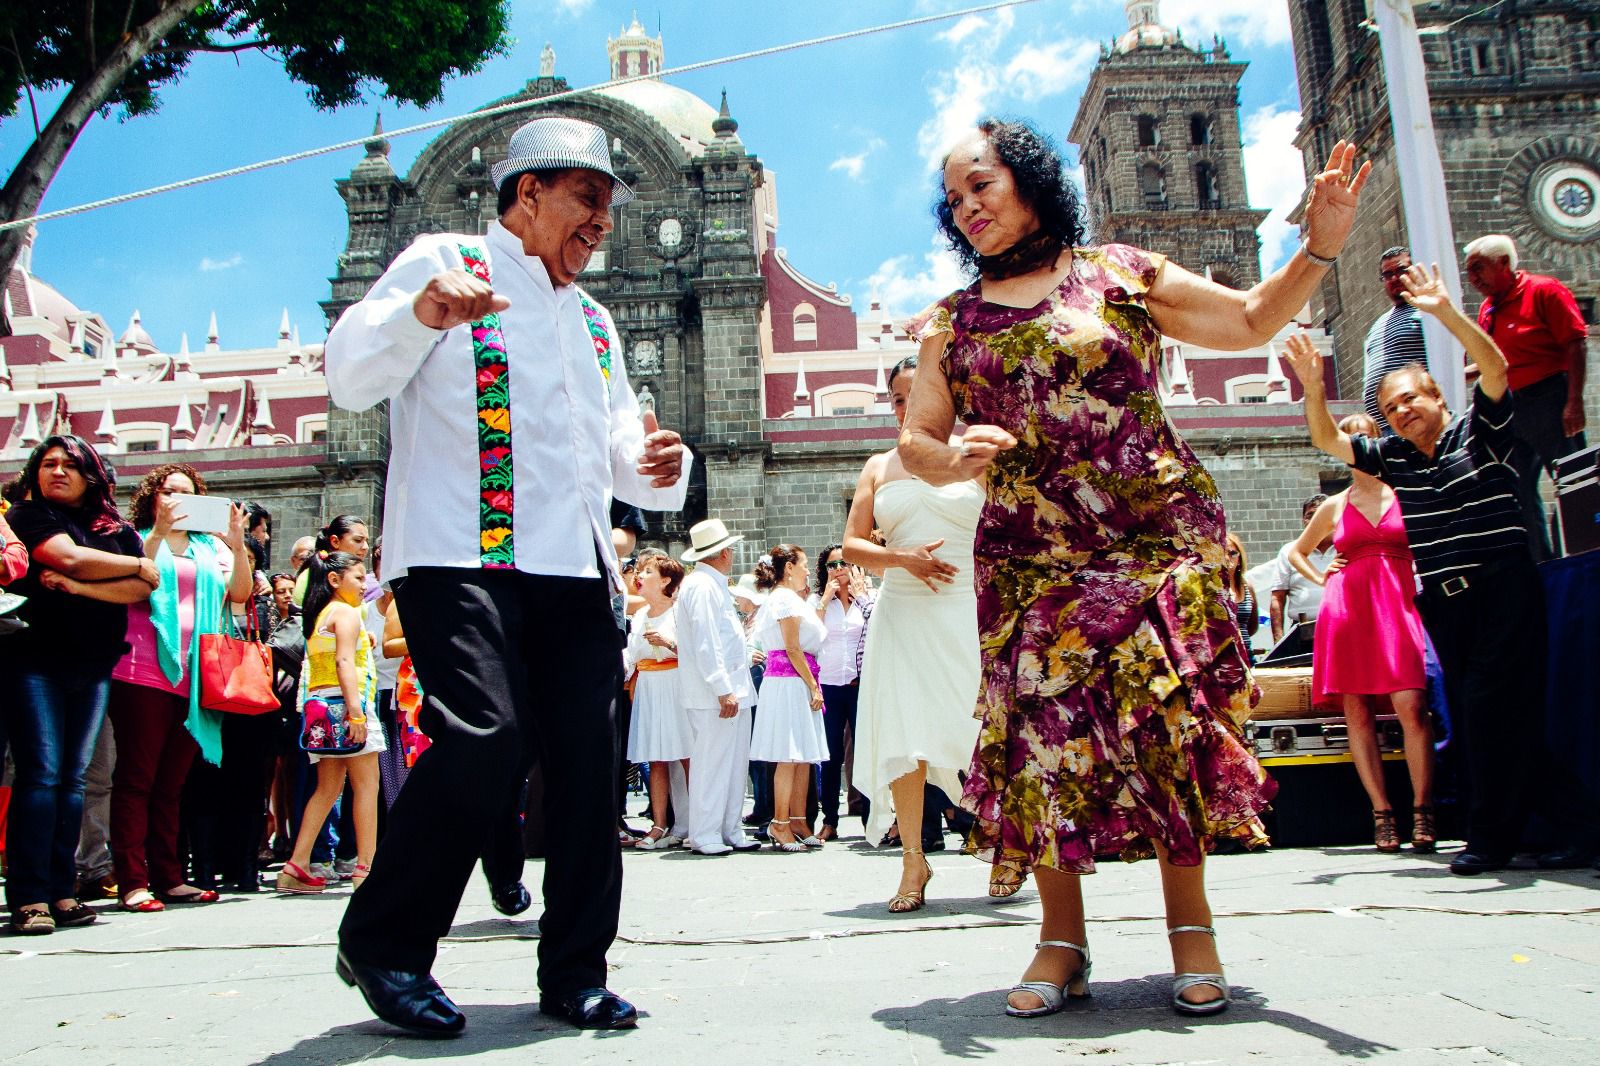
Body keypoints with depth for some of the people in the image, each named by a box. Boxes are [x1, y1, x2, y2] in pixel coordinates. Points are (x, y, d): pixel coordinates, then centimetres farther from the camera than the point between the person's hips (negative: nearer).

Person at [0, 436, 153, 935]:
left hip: (93, 669, 4)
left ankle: (61, 890, 6)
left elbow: (140, 590, 0)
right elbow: (69, 556, -14)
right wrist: (139, 565, -2)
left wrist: (78, 587, -13)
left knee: (73, 777, 3)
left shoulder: (117, 529, 14)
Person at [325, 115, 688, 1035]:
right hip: (459, 553, -6)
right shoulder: (443, 260, 9)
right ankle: (382, 944, 1)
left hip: (576, 566, 7)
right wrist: (418, 312, -22)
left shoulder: (595, 322, 28)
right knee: (488, 734, -21)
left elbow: (621, 447, 27)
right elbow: (351, 378, -1)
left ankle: (575, 973, 14)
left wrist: (658, 467, 2)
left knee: (589, 760, 0)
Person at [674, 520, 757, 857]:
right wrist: (724, 690, -22)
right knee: (712, 763, -5)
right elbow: (705, 645, -19)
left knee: (734, 762, 12)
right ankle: (704, 836, 1)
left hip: (733, 691, 10)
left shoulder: (713, 585, 21)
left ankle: (730, 831, 18)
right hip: (715, 694, -10)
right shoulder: (702, 586, -12)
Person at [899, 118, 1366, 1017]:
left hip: (1156, 538, -1)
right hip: (1029, 561, 2)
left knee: (1170, 721, -3)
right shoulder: (954, 324, 12)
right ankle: (1063, 941, 10)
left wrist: (1318, 249, -1)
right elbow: (914, 440, 10)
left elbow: (1252, 320, 14)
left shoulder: (1123, 275, 8)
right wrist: (951, 461, -12)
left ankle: (1191, 925, 12)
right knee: (1042, 730, -2)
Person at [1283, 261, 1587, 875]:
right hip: (1441, 601, 6)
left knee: (1492, 708, -11)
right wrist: (1313, 386, -3)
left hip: (1502, 588, -6)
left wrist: (1445, 312, -23)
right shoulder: (1392, 458, 14)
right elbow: (1329, 441, 13)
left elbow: (1494, 368, -13)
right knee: (1470, 716, 4)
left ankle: (1491, 836, -3)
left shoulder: (1478, 430, 1)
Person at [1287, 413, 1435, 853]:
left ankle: (1422, 811, -8)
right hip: (1347, 607, 2)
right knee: (1356, 714, -2)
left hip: (1398, 605, -2)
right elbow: (1296, 551, 29)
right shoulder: (1335, 507, 16)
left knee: (1412, 708, -15)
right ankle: (1382, 813, 2)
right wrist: (1322, 579, 14)